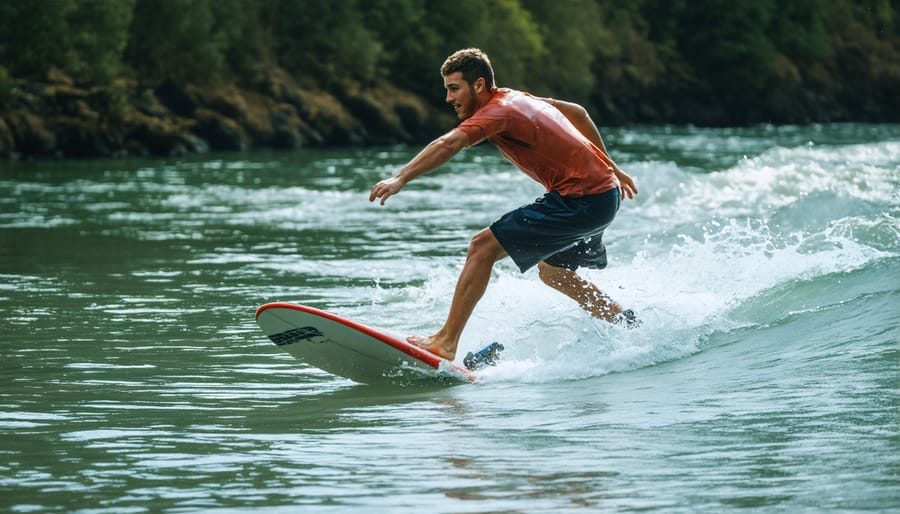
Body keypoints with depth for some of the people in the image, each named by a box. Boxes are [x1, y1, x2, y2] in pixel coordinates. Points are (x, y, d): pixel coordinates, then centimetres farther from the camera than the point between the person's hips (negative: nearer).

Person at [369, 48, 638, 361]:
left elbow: (449, 144, -33)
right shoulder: (518, 98, 13)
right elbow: (577, 113, 25)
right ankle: (628, 326, 43)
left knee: (483, 247, -14)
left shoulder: (498, 110, -15)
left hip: (580, 200, -10)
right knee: (552, 271, 31)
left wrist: (400, 179, -44)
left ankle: (446, 342, -17)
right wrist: (611, 169, 34)